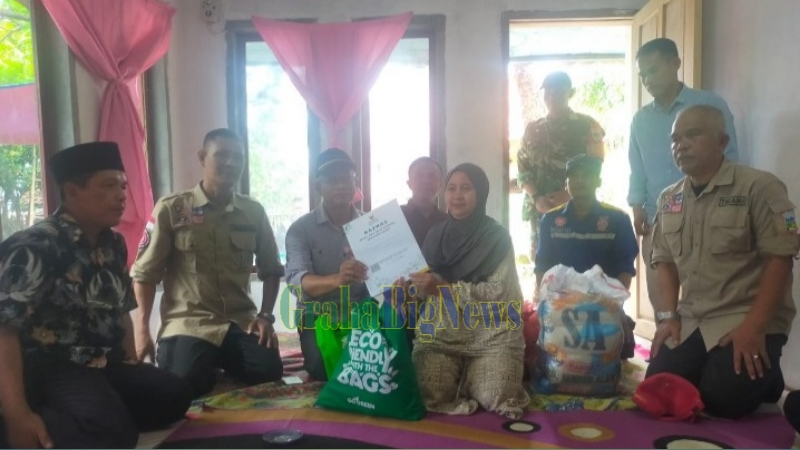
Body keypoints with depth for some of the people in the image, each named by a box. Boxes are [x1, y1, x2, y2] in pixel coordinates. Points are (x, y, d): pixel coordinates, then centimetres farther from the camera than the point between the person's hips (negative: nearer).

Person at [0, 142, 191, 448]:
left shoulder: (114, 244, 10)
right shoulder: (34, 247, -14)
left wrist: (134, 371, 13)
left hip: (104, 365, 9)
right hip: (50, 369, -9)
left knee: (174, 395, -11)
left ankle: (59, 423, -10)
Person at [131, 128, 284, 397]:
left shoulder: (254, 212, 7)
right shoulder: (171, 209, -3)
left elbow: (271, 270, 14)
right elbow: (145, 273, 0)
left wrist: (266, 316, 0)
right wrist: (143, 330, -5)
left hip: (241, 322, 3)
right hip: (188, 323, -3)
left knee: (268, 373, -20)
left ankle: (223, 363, 12)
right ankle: (210, 364, 10)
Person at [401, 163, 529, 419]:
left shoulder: (497, 237, -4)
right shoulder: (435, 235, 7)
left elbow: (498, 292, -14)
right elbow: (427, 289, 11)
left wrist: (444, 288, -22)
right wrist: (409, 289, -12)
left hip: (490, 334, -2)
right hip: (440, 332, 2)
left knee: (493, 398, -19)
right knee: (429, 395, -18)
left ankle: (471, 379, 16)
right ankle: (462, 378, 17)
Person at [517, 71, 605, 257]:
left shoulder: (587, 126, 3)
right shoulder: (532, 129, 12)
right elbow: (523, 170, 9)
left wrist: (570, 195, -16)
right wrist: (536, 198, -8)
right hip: (541, 210, 3)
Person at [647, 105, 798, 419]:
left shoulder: (759, 187, -9)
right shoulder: (668, 199, 9)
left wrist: (754, 326, -19)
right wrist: (668, 316, 0)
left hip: (747, 320, -5)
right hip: (691, 322, 5)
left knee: (721, 399, -20)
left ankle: (766, 379, 14)